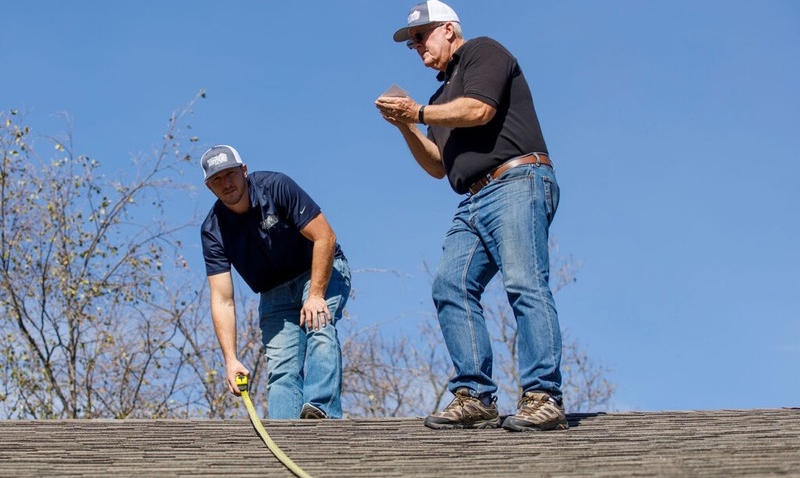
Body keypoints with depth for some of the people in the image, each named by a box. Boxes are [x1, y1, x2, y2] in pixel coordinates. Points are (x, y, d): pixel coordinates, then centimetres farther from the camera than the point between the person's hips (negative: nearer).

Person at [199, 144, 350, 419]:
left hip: (322, 272, -4)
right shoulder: (212, 231, -13)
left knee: (319, 325, -31)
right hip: (276, 293, 4)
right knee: (280, 369, -9)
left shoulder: (276, 187, -21)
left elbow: (325, 237, -21)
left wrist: (315, 295, -28)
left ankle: (322, 410, -45)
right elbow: (222, 301, -17)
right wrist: (230, 360, -27)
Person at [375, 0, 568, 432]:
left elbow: (479, 110, -10)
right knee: (450, 284, -8)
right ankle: (474, 398, -12)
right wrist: (406, 127, 14)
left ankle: (543, 399, -24)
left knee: (524, 283, -18)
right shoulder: (444, 93, 31)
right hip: (474, 201, 9)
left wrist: (419, 112, 1)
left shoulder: (482, 52, 8)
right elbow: (438, 166, 28)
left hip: (516, 182, -9)